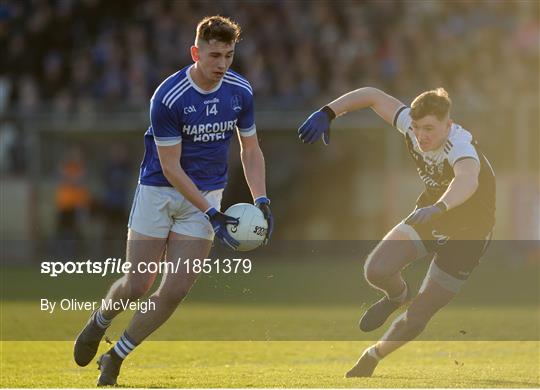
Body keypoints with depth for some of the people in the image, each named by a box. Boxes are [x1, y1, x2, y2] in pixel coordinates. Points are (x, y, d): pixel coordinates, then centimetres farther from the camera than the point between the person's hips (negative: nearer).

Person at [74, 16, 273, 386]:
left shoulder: (241, 91, -7)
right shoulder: (168, 97, -22)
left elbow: (251, 150, 5)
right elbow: (171, 167, -18)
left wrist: (261, 200, -10)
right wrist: (211, 214, -23)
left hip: (207, 195, 3)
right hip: (160, 191, -3)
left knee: (174, 292, -6)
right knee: (137, 286, -1)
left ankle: (116, 357, 12)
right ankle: (99, 323, 34)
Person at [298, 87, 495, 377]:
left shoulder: (460, 147, -36)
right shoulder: (409, 123, -18)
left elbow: (468, 180, -59)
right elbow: (372, 95, -3)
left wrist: (438, 207, -77)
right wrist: (327, 113, -15)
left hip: (467, 232, -5)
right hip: (430, 216, 5)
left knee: (417, 317, -1)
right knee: (376, 271, -20)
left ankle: (373, 356, 29)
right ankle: (397, 296, 17)